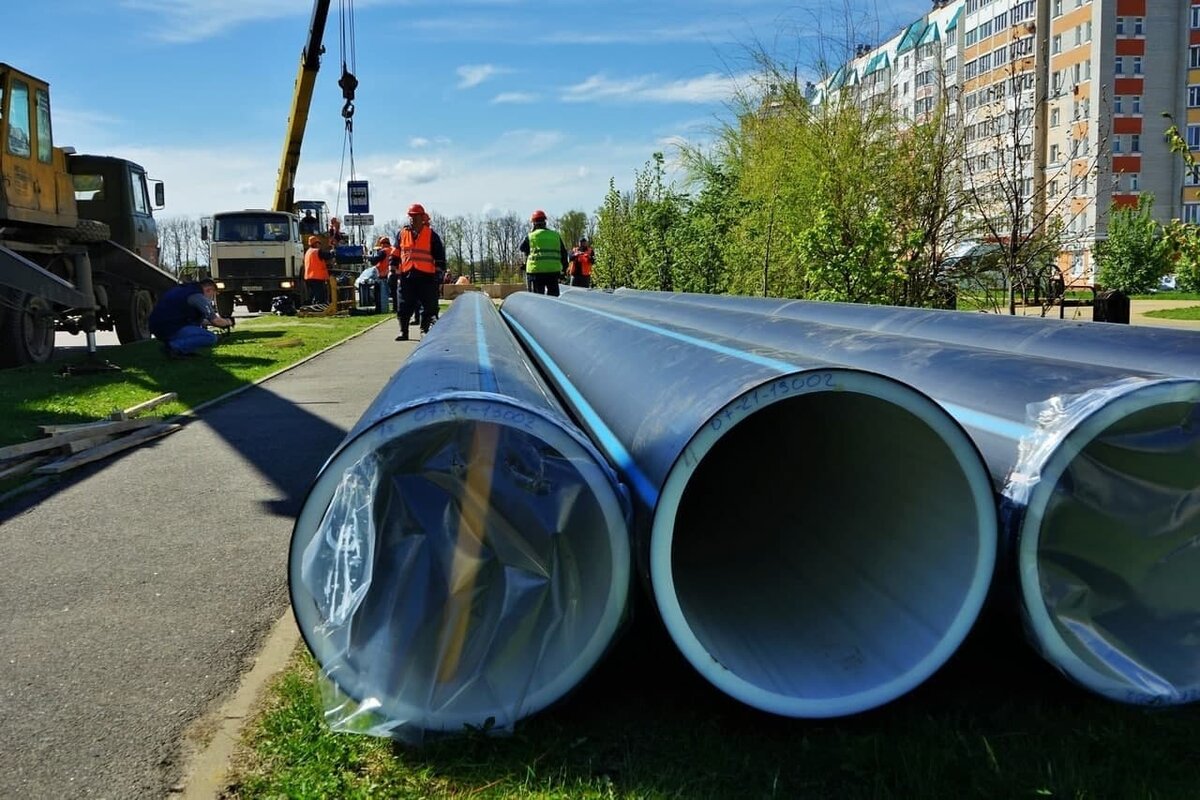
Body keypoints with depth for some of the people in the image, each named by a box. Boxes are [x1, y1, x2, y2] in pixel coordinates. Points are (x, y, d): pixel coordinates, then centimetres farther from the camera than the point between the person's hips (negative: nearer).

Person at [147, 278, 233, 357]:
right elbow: (216, 321, -10)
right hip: (170, 330, -10)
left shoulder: (184, 289, 21)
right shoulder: (197, 296, -9)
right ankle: (174, 346, -14)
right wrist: (228, 322, 10)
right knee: (211, 338, -12)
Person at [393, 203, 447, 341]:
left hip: (426, 276, -2)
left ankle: (425, 330, 10)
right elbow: (396, 253, 15)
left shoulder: (431, 234, 1)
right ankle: (403, 332, 12)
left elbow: (439, 255, 2)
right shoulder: (402, 233, 10)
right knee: (404, 306, 4)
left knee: (428, 306, 0)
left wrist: (438, 272, -4)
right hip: (406, 275, 2)